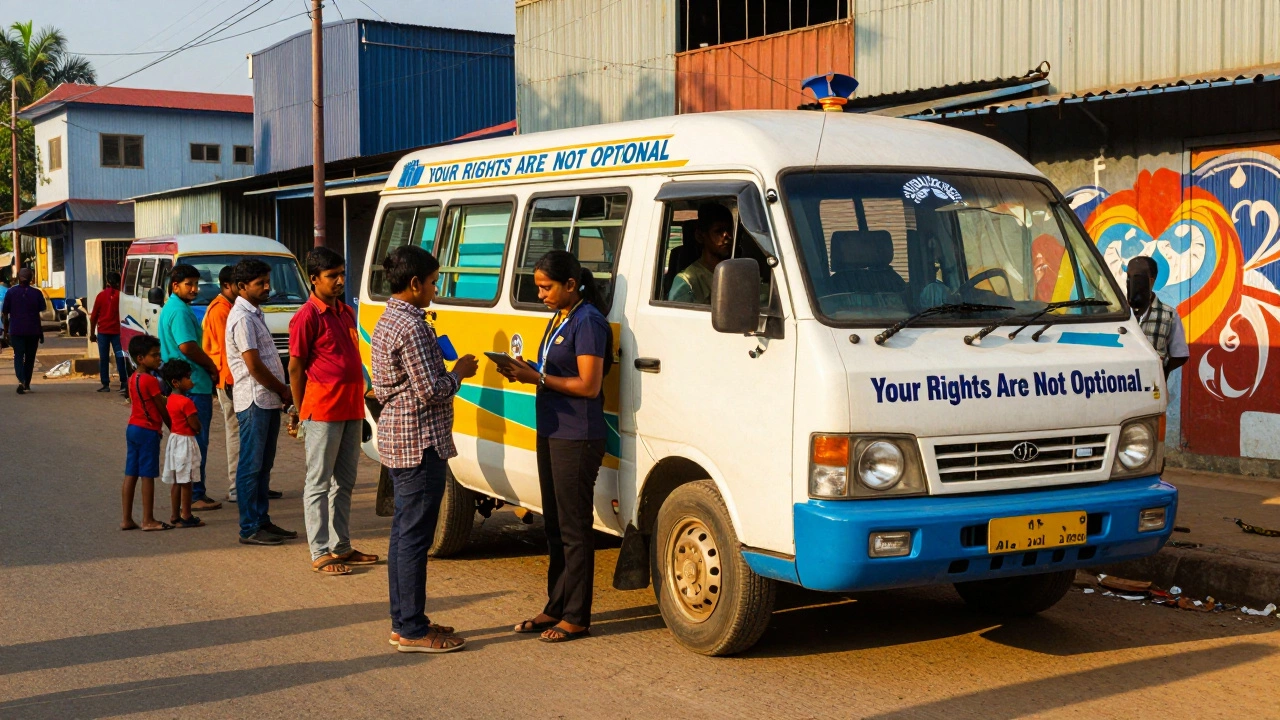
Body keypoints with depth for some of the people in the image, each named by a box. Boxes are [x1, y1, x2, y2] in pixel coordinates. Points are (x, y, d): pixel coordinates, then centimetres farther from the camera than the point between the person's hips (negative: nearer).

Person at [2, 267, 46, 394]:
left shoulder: (10, 292, 0)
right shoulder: (37, 293, -1)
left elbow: (4, 315, 2)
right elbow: (42, 315, -3)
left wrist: (6, 331, 11)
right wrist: (42, 333, 4)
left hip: (16, 331, -1)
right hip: (33, 331, 1)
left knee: (18, 356, 0)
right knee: (30, 357, 13)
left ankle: (21, 381, -24)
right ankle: (27, 385, 21)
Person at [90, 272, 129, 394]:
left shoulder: (101, 295, 2)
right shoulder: (120, 295, -1)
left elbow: (94, 316, 4)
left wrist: (92, 333, 12)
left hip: (103, 331, 0)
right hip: (117, 330, 0)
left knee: (104, 358, 4)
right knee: (120, 357, 1)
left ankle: (106, 384, 2)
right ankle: (123, 383, -6)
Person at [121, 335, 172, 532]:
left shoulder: (133, 378, 11)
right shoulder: (150, 380, -15)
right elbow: (162, 409, -9)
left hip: (132, 428, 9)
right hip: (148, 431, -8)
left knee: (130, 475, 9)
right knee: (148, 476, -3)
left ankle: (127, 519, 12)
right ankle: (148, 521, 1)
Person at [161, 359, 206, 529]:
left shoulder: (171, 400, 8)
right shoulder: (186, 402, -19)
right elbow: (196, 426, -18)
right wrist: (198, 424, 4)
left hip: (174, 439, 9)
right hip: (185, 442, -9)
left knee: (175, 482, 13)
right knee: (186, 482, -2)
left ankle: (175, 516, 18)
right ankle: (186, 517, 2)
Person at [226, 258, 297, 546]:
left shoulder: (255, 314, 16)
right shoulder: (242, 318, -15)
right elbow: (254, 365, -18)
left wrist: (281, 392, 9)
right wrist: (283, 390, -8)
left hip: (268, 400, 10)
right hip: (255, 401, -10)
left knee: (263, 465, 14)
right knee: (251, 466, -4)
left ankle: (262, 520, 21)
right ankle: (249, 529, 1)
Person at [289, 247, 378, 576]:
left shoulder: (345, 312, 14)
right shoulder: (307, 316, -11)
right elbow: (295, 367, -7)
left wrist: (360, 399, 16)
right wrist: (300, 412, -3)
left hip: (351, 409, 8)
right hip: (323, 410, -8)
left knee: (344, 482, 14)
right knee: (319, 482, -1)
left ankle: (342, 547, 23)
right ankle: (320, 554, 4)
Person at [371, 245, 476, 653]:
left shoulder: (386, 322, 14)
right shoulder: (411, 326, -18)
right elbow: (431, 390, -21)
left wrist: (446, 369, 17)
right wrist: (460, 372, -3)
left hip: (396, 439, 11)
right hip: (420, 442, -11)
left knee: (403, 533, 14)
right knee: (414, 537, -6)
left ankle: (403, 620, 21)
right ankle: (412, 630, -1)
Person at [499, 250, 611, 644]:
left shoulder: (588, 322, -15)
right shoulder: (558, 320, 15)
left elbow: (589, 386, -19)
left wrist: (538, 377, -17)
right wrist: (526, 372, 2)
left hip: (578, 439, -10)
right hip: (551, 433, 10)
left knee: (574, 529, -3)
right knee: (555, 525, 15)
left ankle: (576, 617, 4)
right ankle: (556, 608, 24)